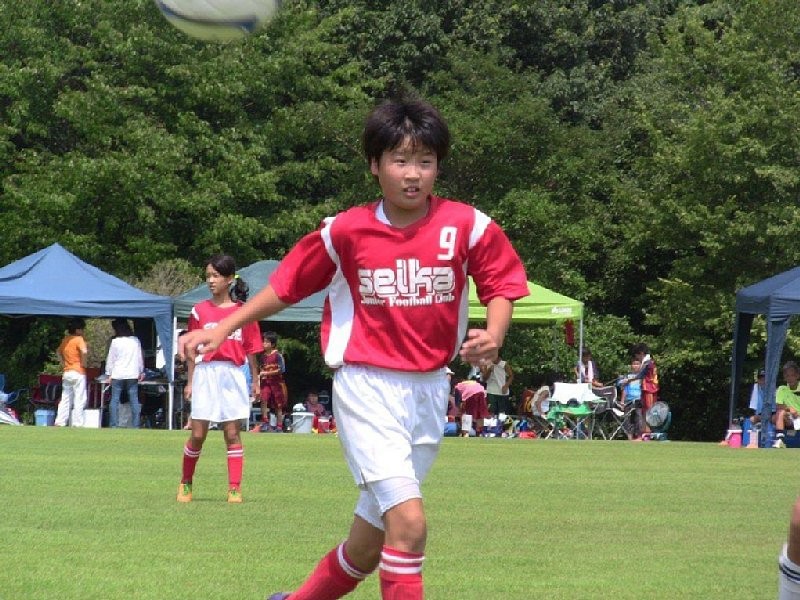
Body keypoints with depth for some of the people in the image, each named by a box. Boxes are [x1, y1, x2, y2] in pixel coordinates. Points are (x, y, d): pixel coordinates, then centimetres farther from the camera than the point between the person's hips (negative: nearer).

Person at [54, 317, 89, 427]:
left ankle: (59, 422, 8)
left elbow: (58, 352, 26)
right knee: (80, 400, -3)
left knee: (65, 399, 11)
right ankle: (77, 424, -6)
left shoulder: (65, 340, 11)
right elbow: (84, 351, -28)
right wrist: (83, 363, -13)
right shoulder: (79, 339, -11)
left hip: (66, 373, 7)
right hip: (78, 373, -7)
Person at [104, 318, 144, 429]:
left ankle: (114, 424, -2)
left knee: (114, 400, 2)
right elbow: (140, 357, 12)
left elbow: (110, 359, -1)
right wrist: (141, 372, 21)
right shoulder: (136, 340, 5)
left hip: (118, 375, -3)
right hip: (133, 375, 3)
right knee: (134, 401, 3)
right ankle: (135, 425, 0)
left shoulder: (115, 341, -5)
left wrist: (108, 374, 7)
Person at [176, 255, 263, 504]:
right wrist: (190, 381, 4)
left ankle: (235, 489, 4)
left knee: (232, 434, 2)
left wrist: (255, 380, 5)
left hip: (233, 375, 0)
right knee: (198, 434, 0)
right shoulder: (200, 310, 5)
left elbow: (250, 349, 6)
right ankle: (185, 483, 17)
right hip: (205, 373, 0)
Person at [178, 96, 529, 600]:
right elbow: (288, 286, 5)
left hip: (429, 390, 3)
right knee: (409, 522, -20)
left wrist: (493, 336, -20)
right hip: (367, 388, -3)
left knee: (369, 544, 12)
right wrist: (223, 330, 3)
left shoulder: (467, 226, -5)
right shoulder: (346, 231, -6)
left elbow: (500, 288, 1)